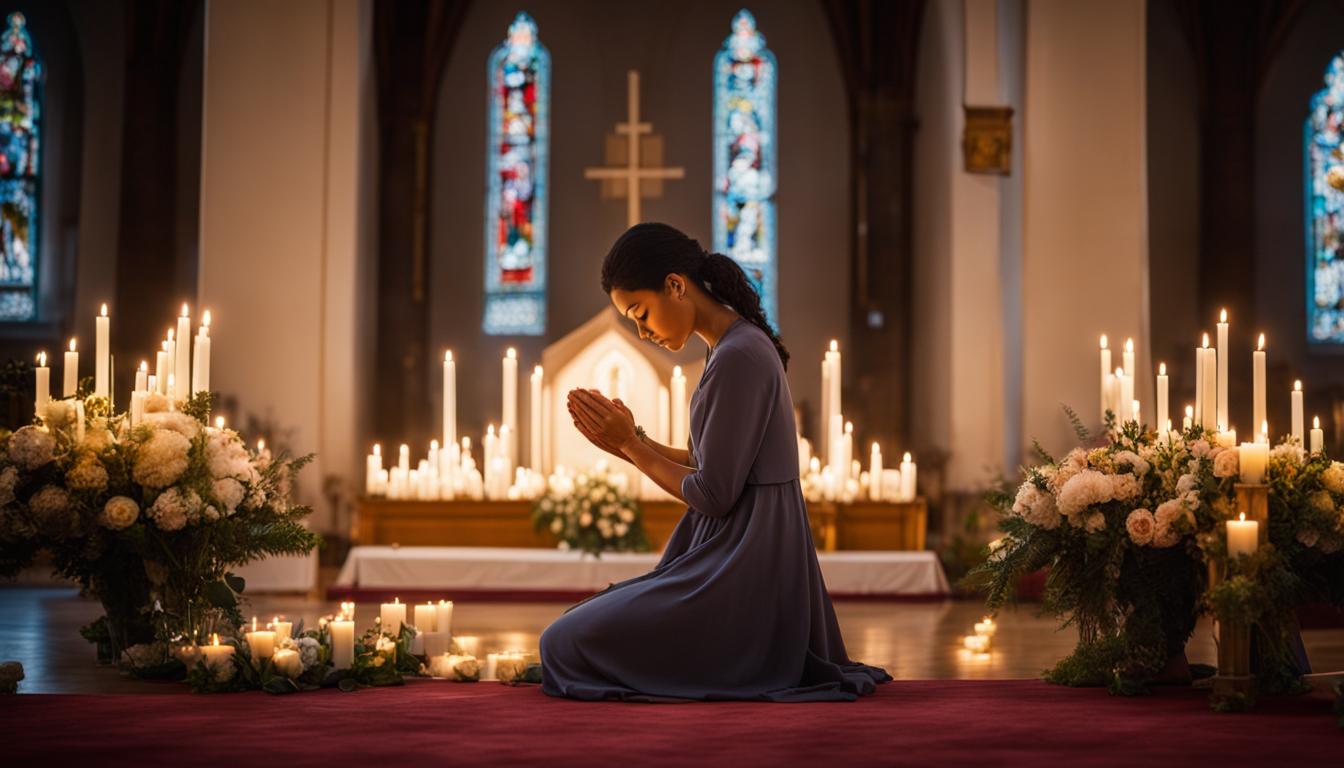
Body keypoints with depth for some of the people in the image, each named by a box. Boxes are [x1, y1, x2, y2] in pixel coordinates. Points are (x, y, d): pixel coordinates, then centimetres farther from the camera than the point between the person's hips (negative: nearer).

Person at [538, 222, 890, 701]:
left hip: (743, 564, -10)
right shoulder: (739, 346, 12)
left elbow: (712, 495, -19)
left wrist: (631, 446, -6)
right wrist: (631, 443, 7)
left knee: (564, 642, -10)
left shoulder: (738, 357, -19)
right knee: (580, 624, 20)